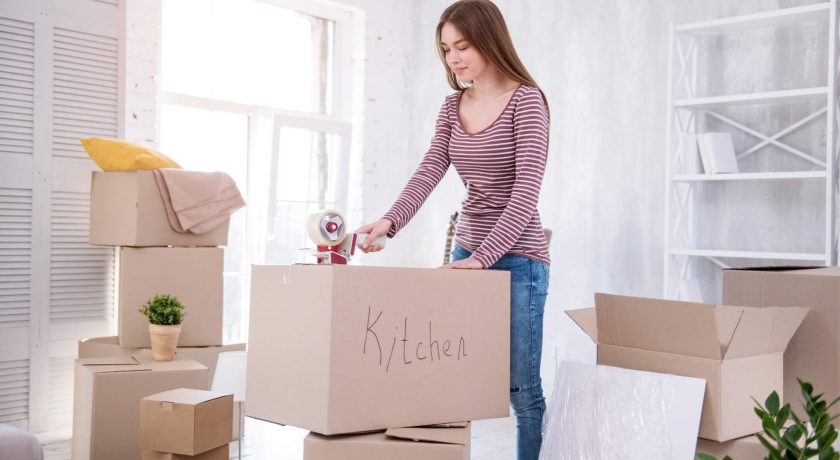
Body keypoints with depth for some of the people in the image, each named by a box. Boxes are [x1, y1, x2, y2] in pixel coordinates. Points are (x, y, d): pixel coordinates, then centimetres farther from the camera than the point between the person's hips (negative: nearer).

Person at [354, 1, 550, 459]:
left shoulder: (526, 100, -9)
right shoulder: (453, 106, 9)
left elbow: (526, 191, -18)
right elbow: (428, 172, -2)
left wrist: (482, 257, -26)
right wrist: (391, 221, -20)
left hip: (516, 257, -6)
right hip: (466, 251, 6)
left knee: (521, 387, -1)